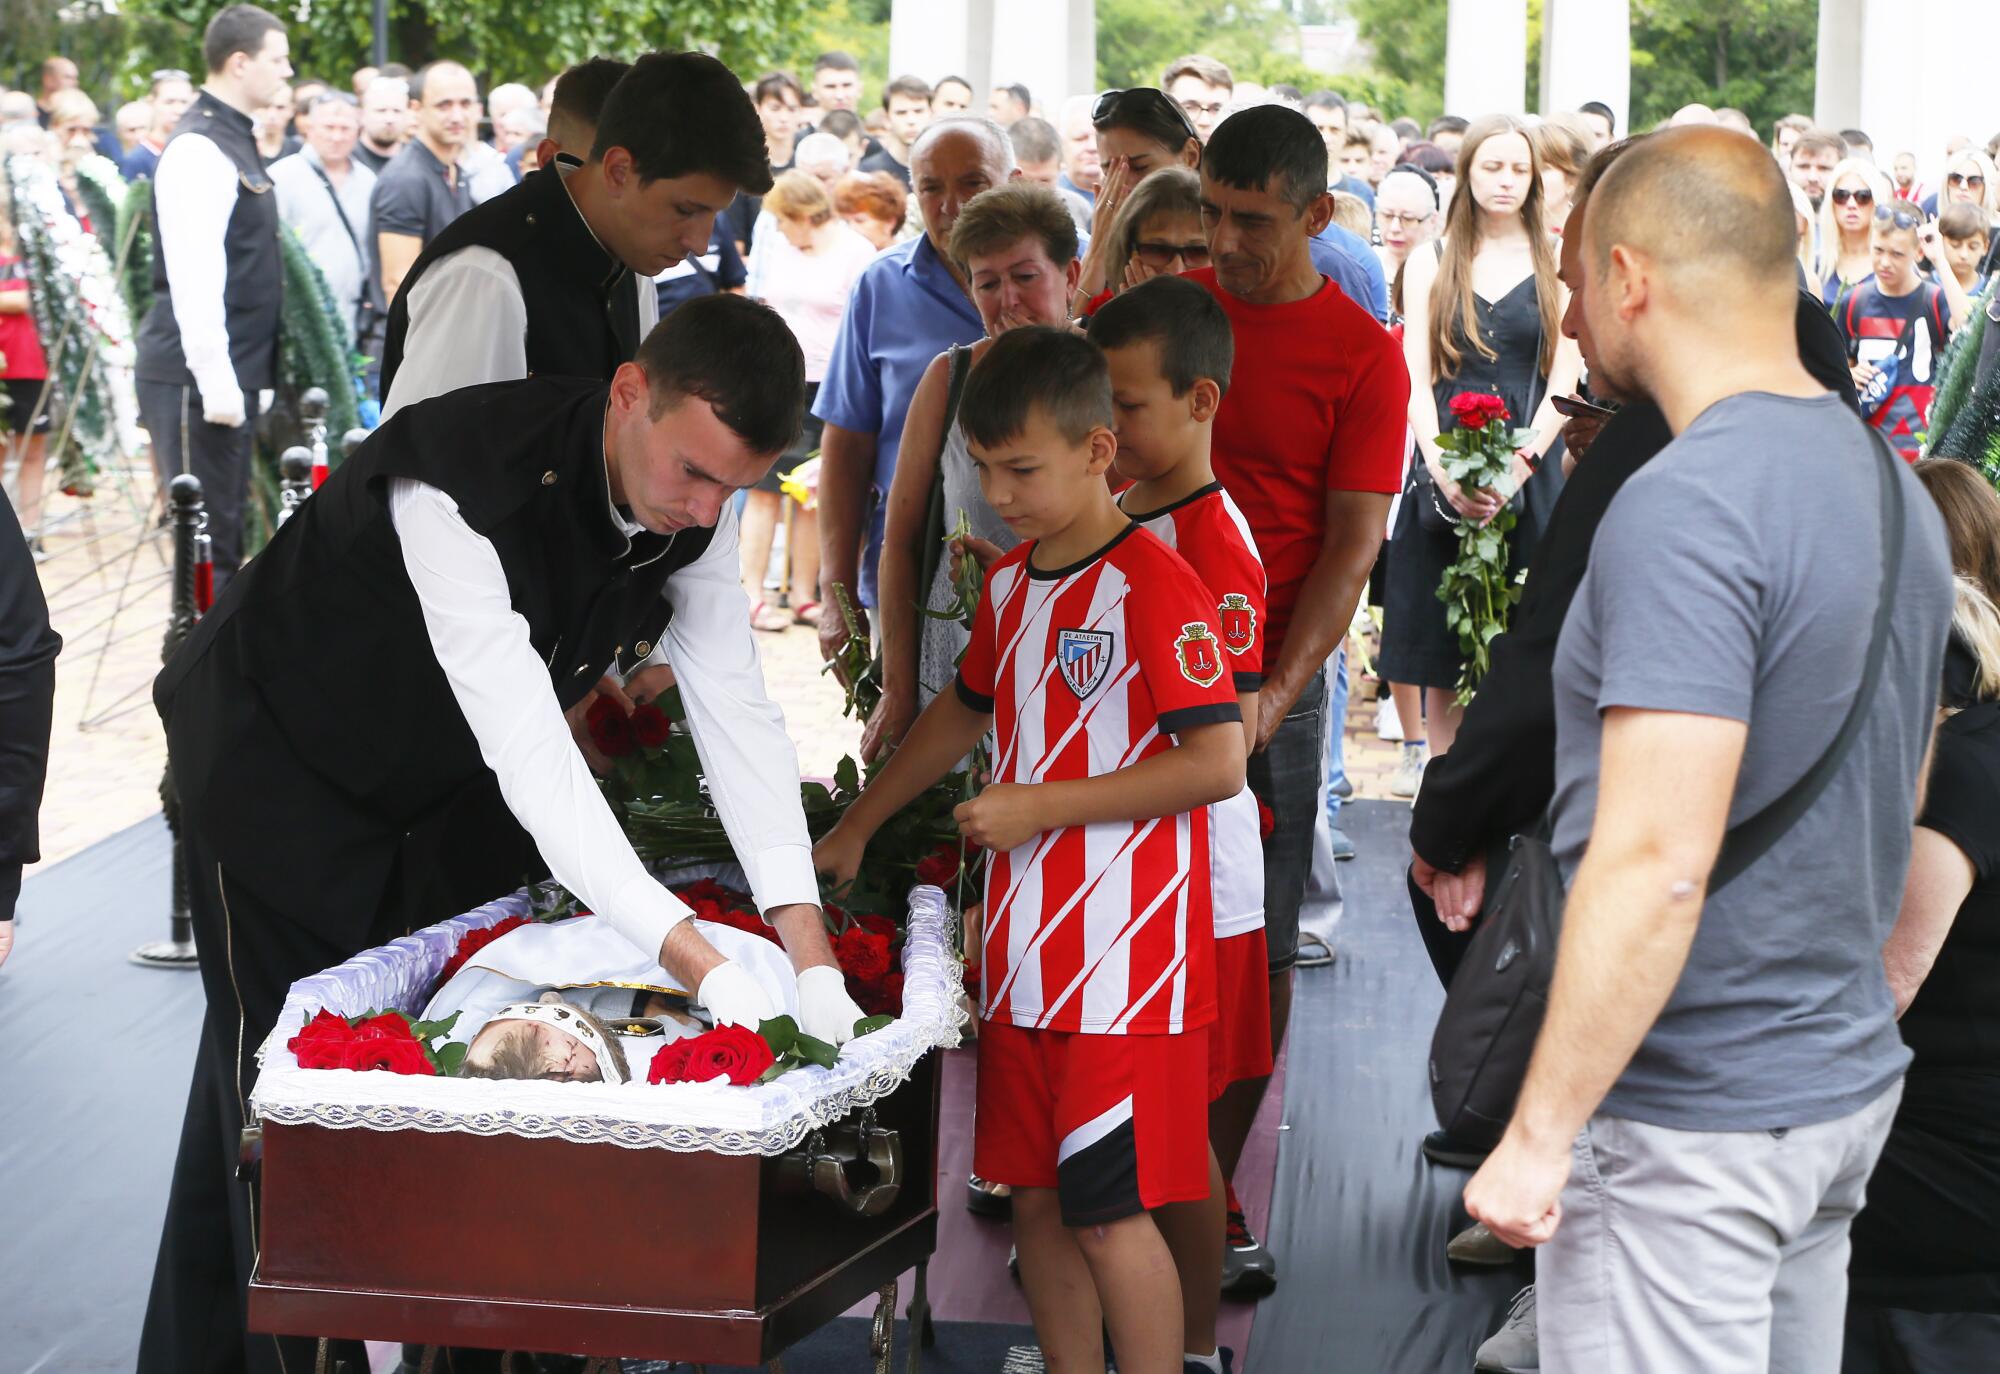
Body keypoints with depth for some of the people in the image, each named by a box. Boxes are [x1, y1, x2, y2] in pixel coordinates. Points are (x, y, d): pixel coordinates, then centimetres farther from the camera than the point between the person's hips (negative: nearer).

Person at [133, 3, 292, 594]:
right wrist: (216, 382, -24)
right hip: (196, 377, -10)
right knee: (208, 541, -7)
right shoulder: (200, 150, -15)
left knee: (223, 539, 13)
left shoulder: (235, 140, 16)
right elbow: (193, 277, -22)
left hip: (231, 373, 10)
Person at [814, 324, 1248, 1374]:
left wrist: (1042, 805, -16)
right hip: (1023, 959, 8)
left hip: (1125, 968, -8)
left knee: (1108, 1209, -6)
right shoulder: (1009, 586, 13)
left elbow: (1217, 765, -18)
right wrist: (854, 829, 31)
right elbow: (965, 711, 30)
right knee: (1035, 1199, 12)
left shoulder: (1154, 586, -13)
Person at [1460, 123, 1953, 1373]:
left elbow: (1657, 862, -26)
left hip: (1689, 1122, -9)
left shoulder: (1684, 509, -21)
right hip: (1846, 1087, 9)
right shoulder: (1890, 485, 8)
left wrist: (1539, 1135, -21)